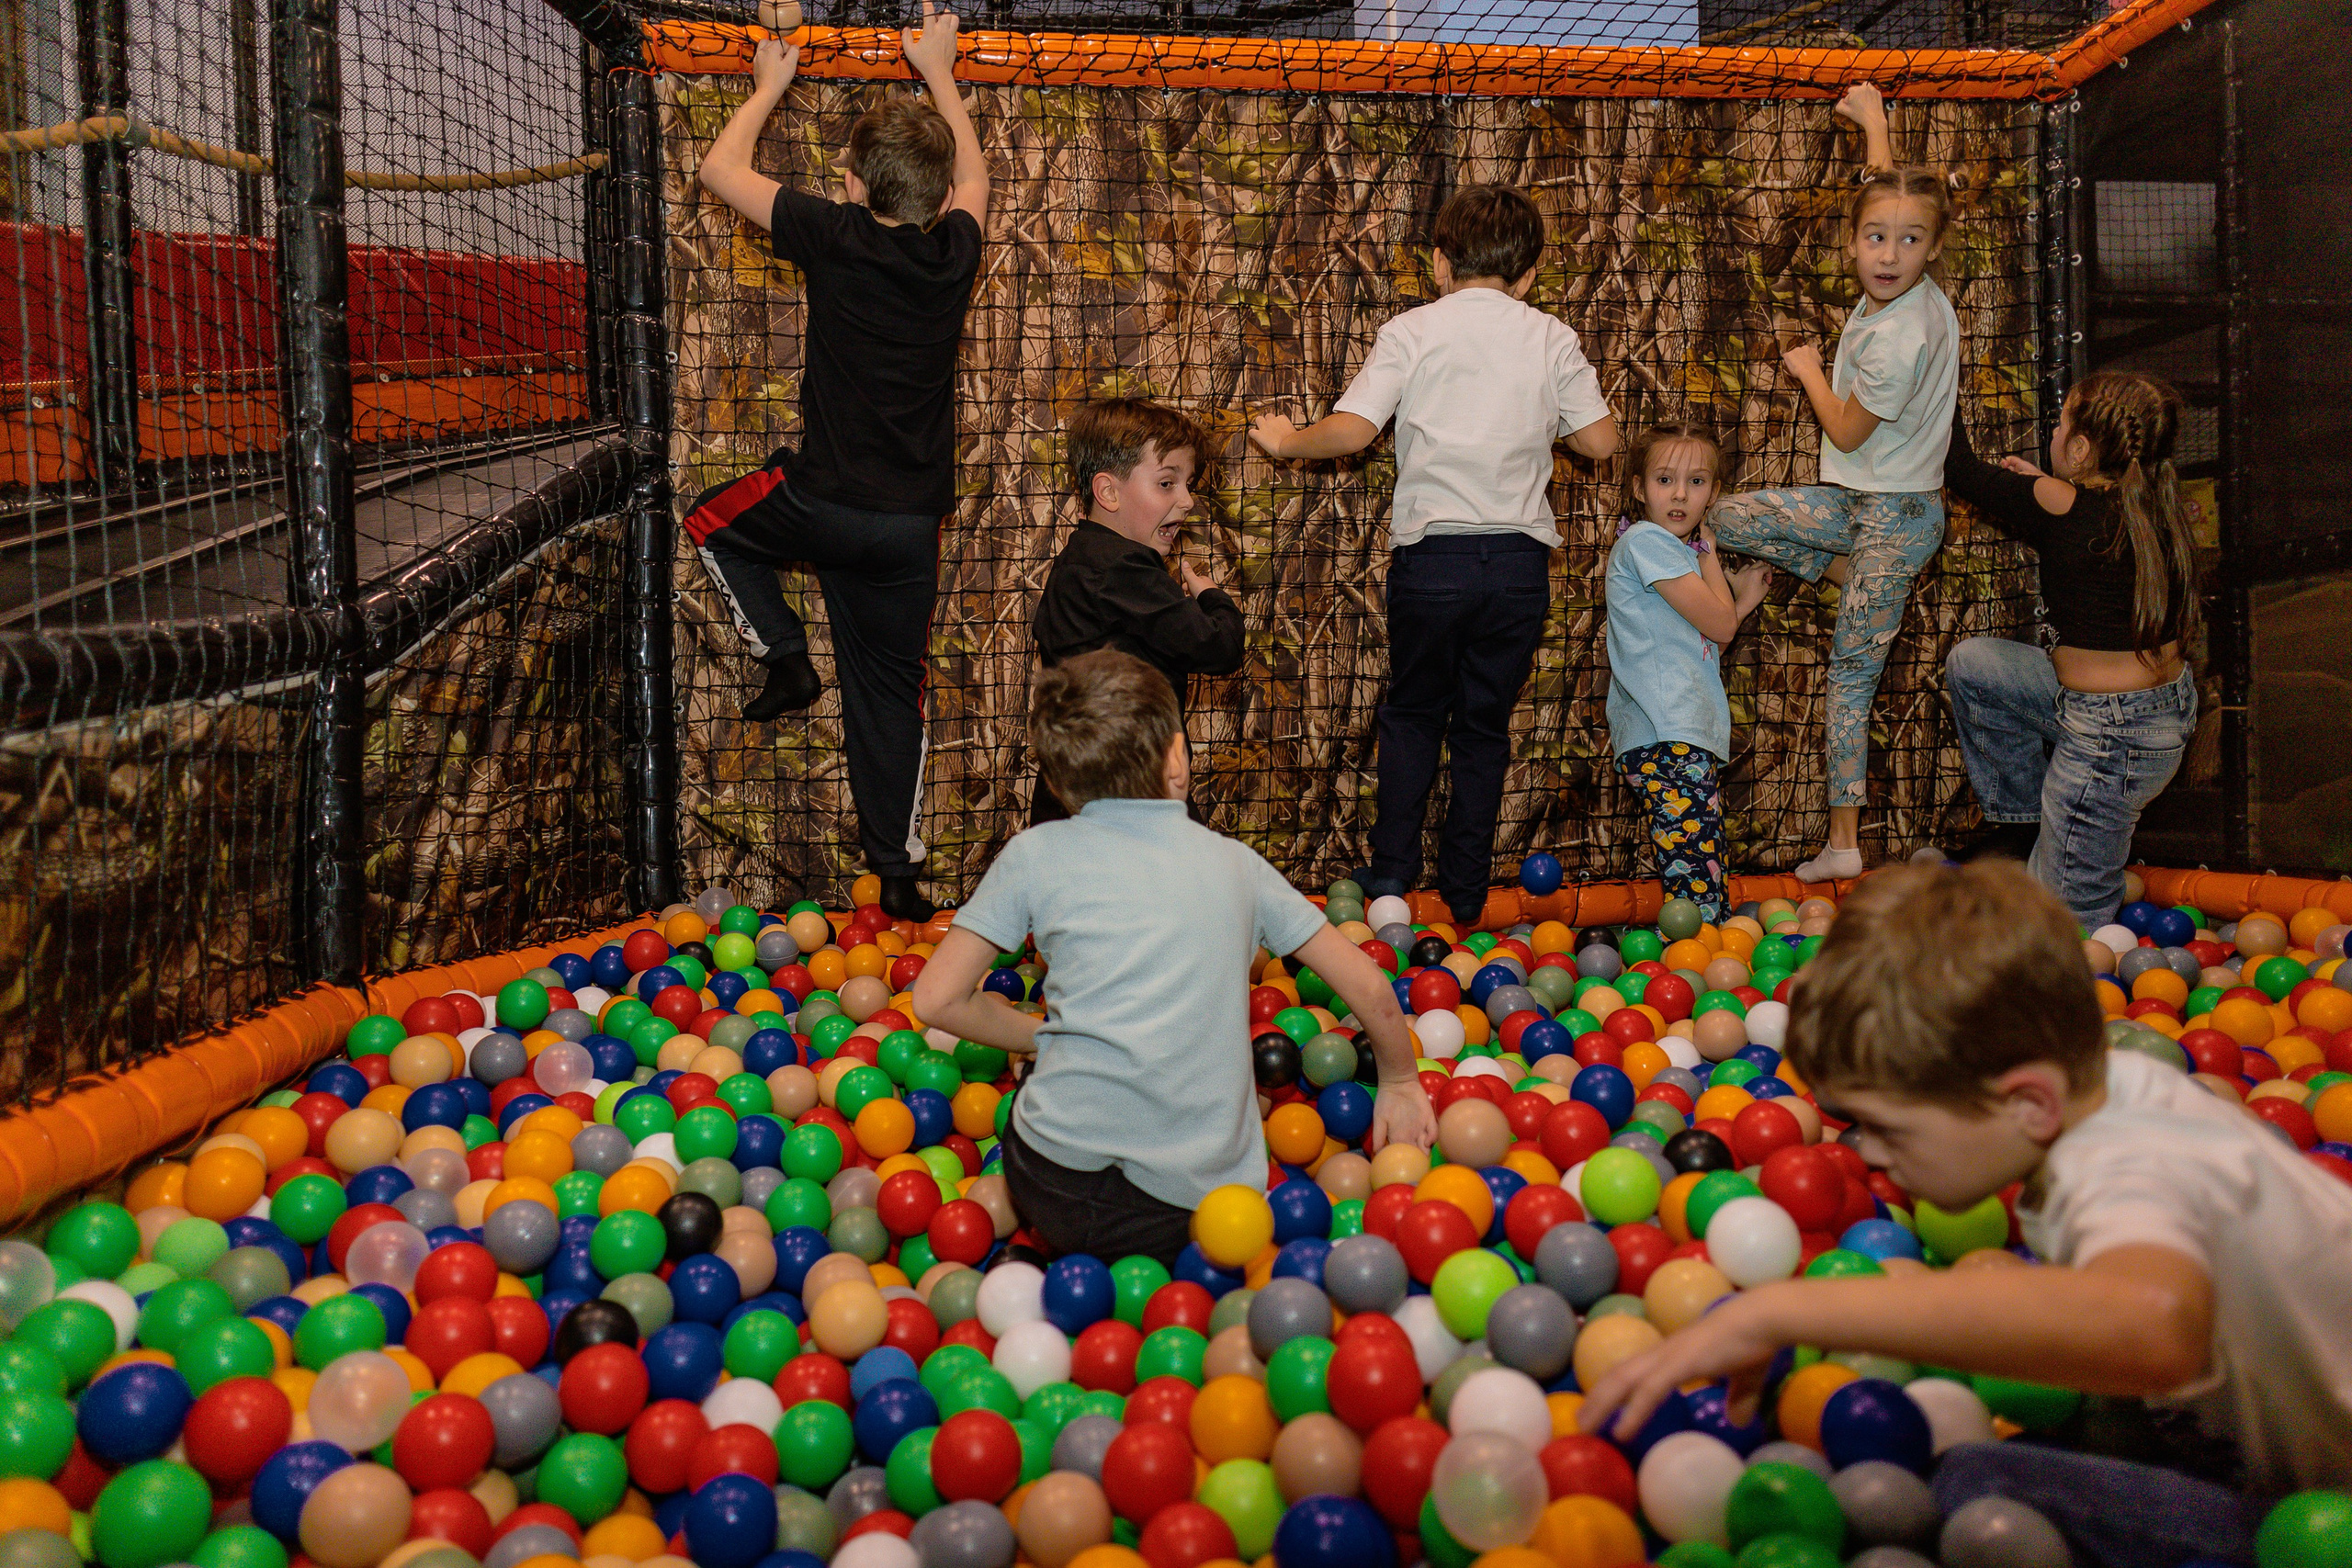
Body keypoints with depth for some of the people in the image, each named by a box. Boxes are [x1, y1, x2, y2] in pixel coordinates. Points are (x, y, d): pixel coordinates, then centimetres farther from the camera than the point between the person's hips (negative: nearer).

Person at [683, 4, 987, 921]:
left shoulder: (837, 238, -10)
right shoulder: (954, 252, 1)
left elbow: (720, 170, 6)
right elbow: (973, 174, 26)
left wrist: (770, 86, 21)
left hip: (824, 501, -4)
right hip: (913, 522, 4)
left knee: (712, 522, 27)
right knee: (891, 692, 13)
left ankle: (785, 658, 15)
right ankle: (898, 875, 17)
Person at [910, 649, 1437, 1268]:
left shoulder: (1035, 854, 5)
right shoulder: (1235, 861, 11)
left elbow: (936, 1000, 6)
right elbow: (1370, 989, 17)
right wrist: (1401, 1082, 35)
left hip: (1058, 1181, 1)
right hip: (1200, 1197, -1)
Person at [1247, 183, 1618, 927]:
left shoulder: (1414, 330, -1)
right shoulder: (1552, 338, 5)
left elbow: (1350, 430, -12)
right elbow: (1601, 440, 3)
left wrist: (1285, 442, 7)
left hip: (1432, 552, -1)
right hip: (1520, 558, 2)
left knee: (1413, 713, 17)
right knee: (1485, 724, 14)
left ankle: (1391, 873, 14)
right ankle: (1465, 893, 20)